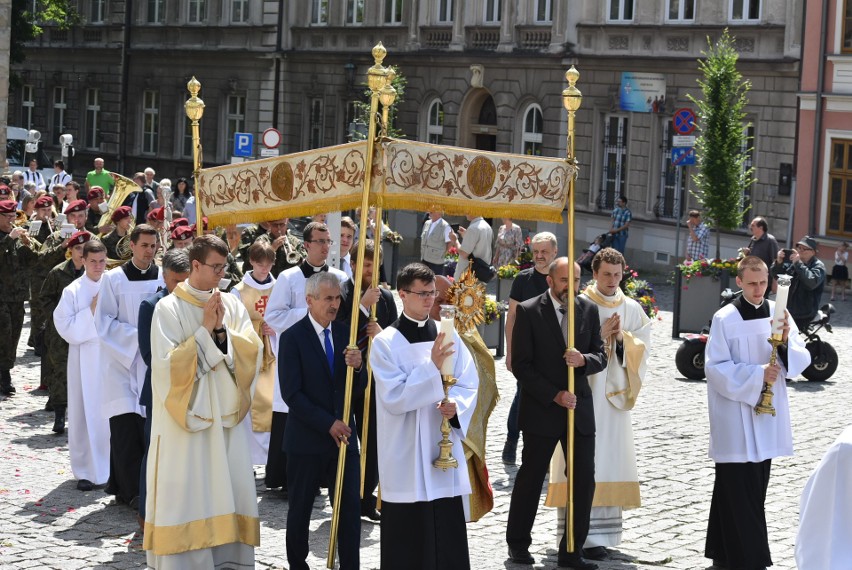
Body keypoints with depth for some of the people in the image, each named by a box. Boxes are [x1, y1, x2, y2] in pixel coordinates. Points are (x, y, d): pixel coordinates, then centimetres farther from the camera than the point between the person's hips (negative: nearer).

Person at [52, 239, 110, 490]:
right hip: (85, 360, -1)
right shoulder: (73, 291, -1)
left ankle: (112, 467, 16)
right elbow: (65, 328, -6)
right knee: (85, 413, 2)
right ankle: (85, 471, 11)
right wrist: (91, 311, -12)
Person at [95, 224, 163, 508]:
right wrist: (137, 335, -13)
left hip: (154, 361, 3)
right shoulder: (114, 279, -2)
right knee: (126, 426, -8)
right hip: (122, 361, -2)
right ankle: (132, 491, -3)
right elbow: (103, 322, -4)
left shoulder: (163, 278, 3)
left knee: (149, 424, 1)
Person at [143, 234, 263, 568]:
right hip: (186, 416, -4)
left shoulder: (231, 304, 7)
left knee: (230, 489, 5)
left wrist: (222, 331, -14)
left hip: (226, 415, 5)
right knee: (185, 494, -3)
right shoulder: (168, 308, -6)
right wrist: (204, 330, -15)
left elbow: (253, 351, 0)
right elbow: (167, 364, -14)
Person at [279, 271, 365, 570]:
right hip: (307, 439, -3)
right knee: (300, 510, 10)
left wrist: (357, 366, -18)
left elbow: (358, 387, 4)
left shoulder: (345, 333, 5)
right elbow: (292, 394, -14)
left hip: (343, 435, 3)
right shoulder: (292, 338, -9)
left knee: (350, 507, -1)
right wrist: (327, 424, -17)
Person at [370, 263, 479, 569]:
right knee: (408, 538, 0)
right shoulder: (385, 342, -6)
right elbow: (394, 398, -14)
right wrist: (432, 366, -21)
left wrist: (457, 405, -13)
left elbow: (470, 385, 8)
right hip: (405, 455, -4)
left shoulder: (447, 335, 6)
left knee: (448, 532, 5)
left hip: (445, 446, 4)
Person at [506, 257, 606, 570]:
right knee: (531, 477, 6)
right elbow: (520, 365, -9)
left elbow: (601, 356, 7)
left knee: (584, 480, 1)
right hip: (541, 409, -4)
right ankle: (518, 544, 21)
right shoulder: (528, 311, -6)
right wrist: (554, 395, -15)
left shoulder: (588, 310, 6)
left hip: (579, 408, 4)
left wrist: (584, 360, -17)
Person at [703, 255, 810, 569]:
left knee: (756, 486, 11)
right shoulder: (725, 319, -9)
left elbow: (801, 360, 2)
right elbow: (715, 366, -12)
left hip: (768, 414, 5)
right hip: (735, 417, -5)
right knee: (739, 489, -5)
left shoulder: (779, 314, 4)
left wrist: (787, 343, -18)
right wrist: (757, 375, -19)